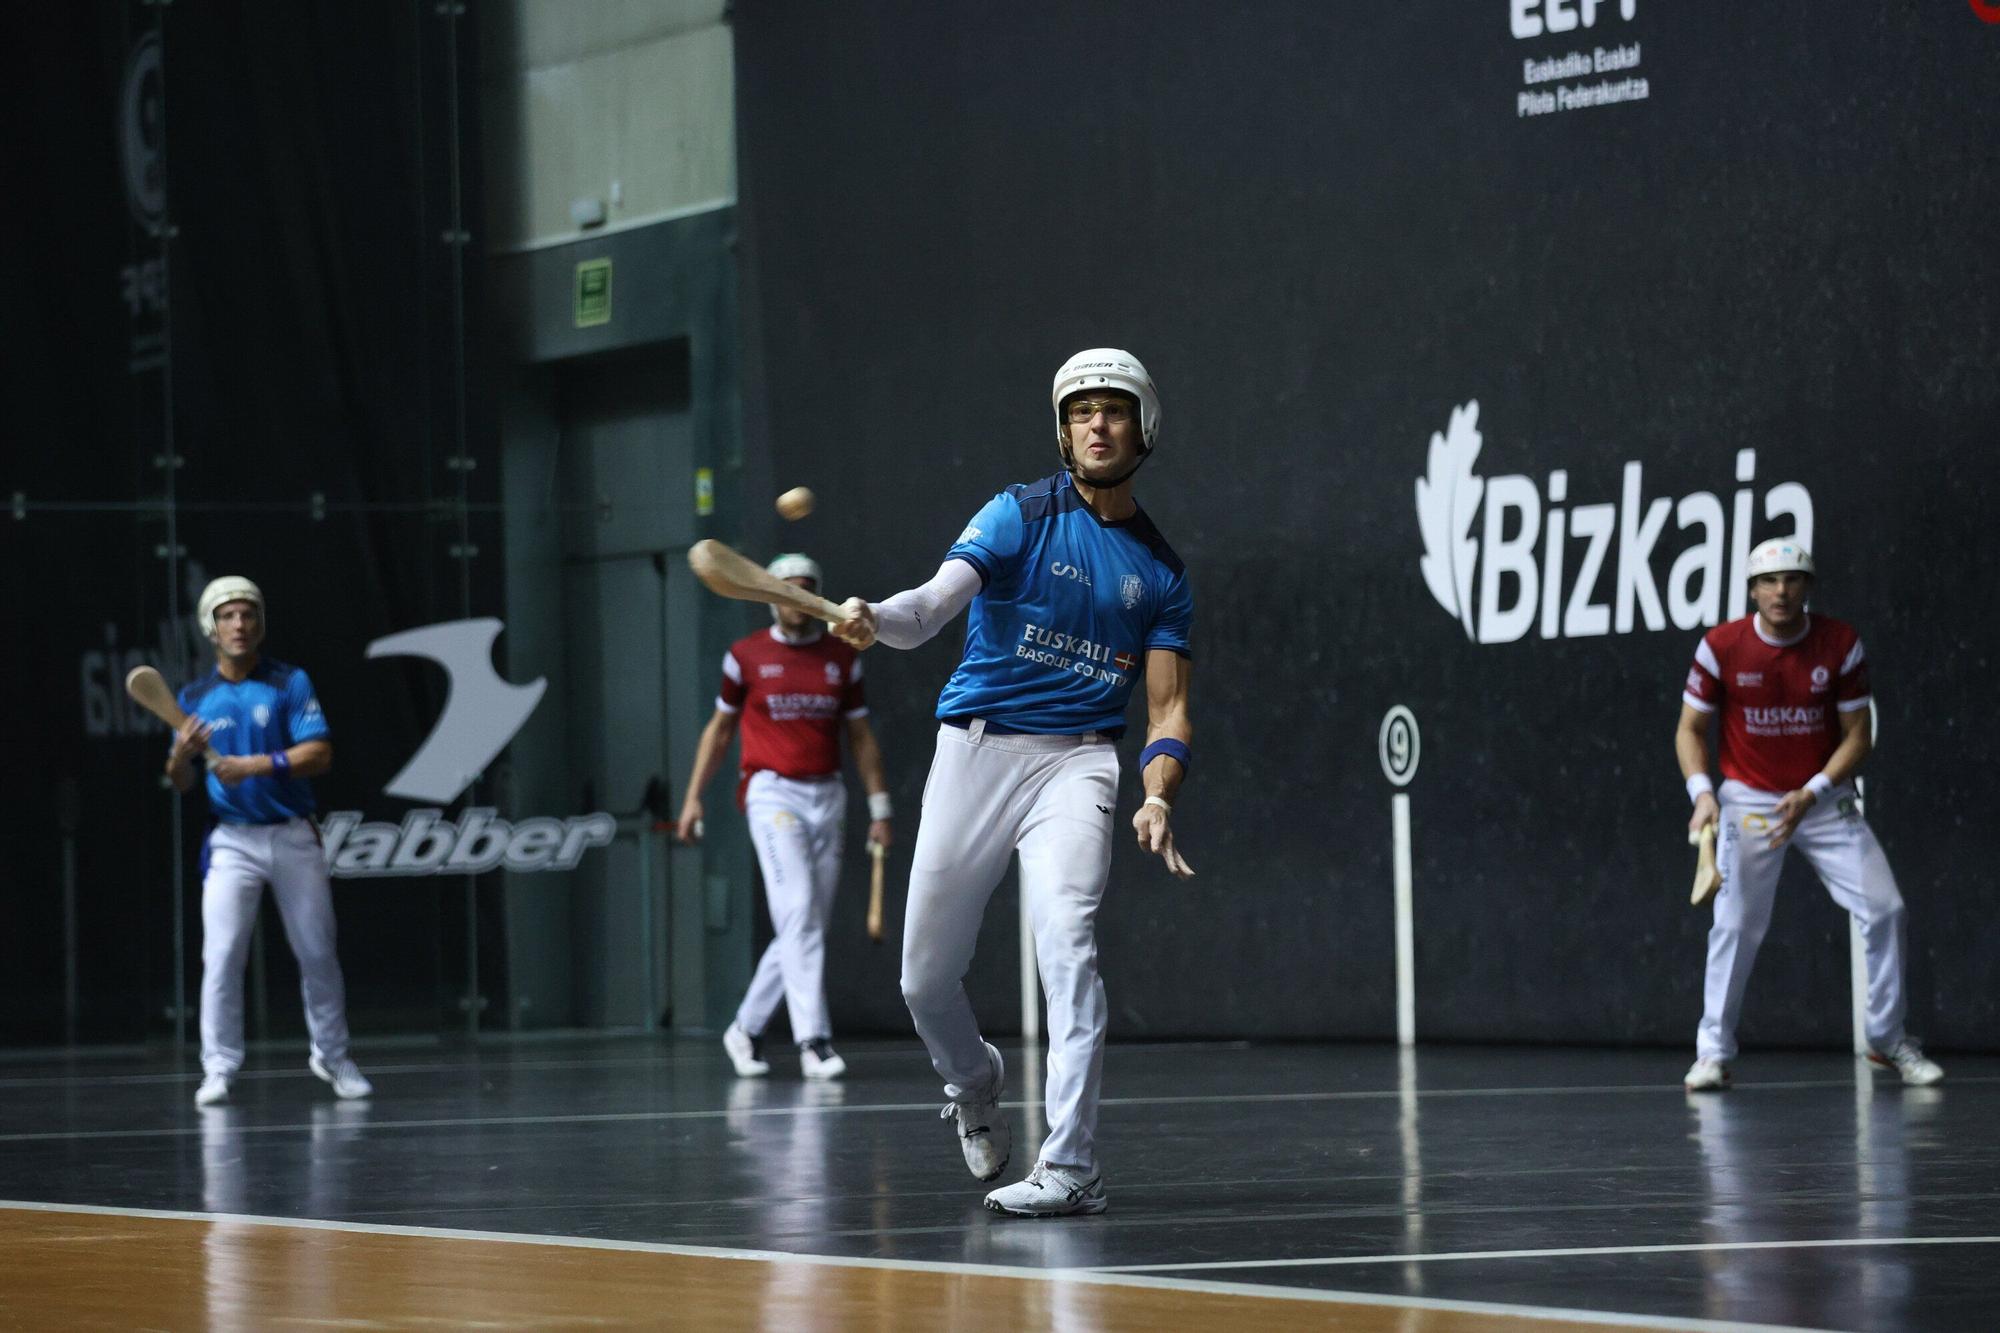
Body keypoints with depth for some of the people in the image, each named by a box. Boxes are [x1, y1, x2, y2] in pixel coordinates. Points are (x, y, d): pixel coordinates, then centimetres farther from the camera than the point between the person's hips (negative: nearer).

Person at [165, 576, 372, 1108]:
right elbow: (179, 783, 8)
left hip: (293, 838, -1)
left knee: (318, 953, 5)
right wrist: (181, 755, -15)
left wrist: (256, 765, -23)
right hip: (232, 841, 1)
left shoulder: (290, 683, -1)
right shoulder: (195, 698, 7)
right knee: (221, 955, -10)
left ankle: (332, 1056, 21)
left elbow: (320, 754, -12)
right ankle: (217, 1069, -6)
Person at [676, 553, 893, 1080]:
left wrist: (880, 807, 9)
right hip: (773, 794, -4)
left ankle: (746, 1029, 18)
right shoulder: (746, 656, 3)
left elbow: (861, 735, 14)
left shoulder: (842, 657, 10)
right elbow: (719, 728, 12)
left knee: (807, 927, 4)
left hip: (827, 796, 4)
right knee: (798, 915, -17)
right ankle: (813, 1040, -20)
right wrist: (693, 796, 7)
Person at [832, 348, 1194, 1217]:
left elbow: (1167, 705, 7)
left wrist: (1157, 800, -12)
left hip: (1076, 761, 0)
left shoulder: (1160, 570, 9)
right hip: (975, 751, 0)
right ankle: (972, 1085, 39)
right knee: (925, 977, 4)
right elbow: (938, 599, -17)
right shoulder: (1020, 516, 0)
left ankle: (1070, 1167, -24)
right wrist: (876, 619, -40)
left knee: (1066, 940, -23)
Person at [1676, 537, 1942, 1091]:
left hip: (1824, 799, 1)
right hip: (1749, 801, -1)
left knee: (1884, 909, -8)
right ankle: (1713, 1051, 3)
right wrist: (1702, 792, -17)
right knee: (1735, 924, -10)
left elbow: (1857, 737, -4)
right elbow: (1690, 728, 0)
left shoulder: (1842, 644, -7)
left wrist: (1811, 794, -18)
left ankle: (1888, 1038, 9)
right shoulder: (1721, 646, -9)